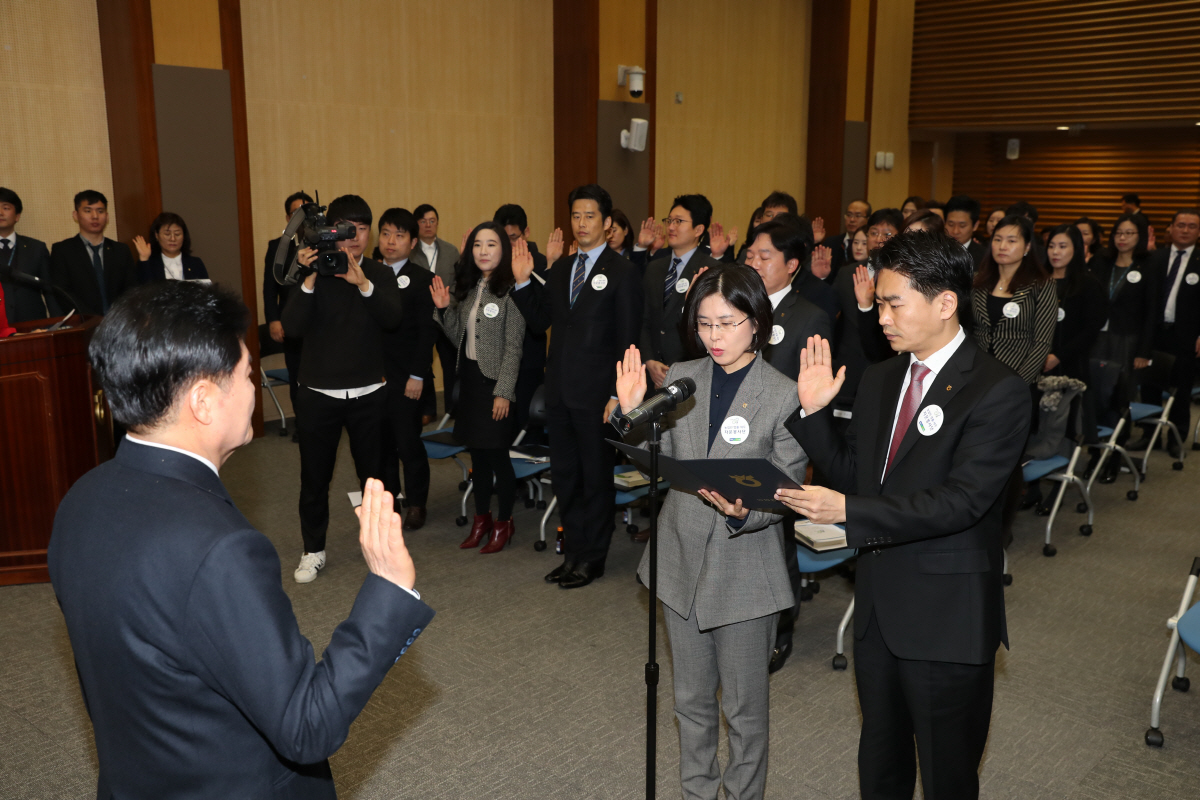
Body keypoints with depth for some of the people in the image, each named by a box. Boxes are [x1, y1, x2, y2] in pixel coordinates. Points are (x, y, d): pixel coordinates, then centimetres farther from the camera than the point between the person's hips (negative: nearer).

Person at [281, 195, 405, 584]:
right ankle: (313, 550, 24)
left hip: (369, 394, 1)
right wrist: (311, 279, -25)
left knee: (374, 472, 10)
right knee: (315, 477, 7)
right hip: (319, 393, -1)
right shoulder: (312, 273, -1)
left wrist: (362, 283, -30)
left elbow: (393, 318, -16)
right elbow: (293, 325, -14)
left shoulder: (380, 274, 3)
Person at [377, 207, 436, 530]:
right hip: (373, 374, 4)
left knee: (408, 441, 0)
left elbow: (427, 331, -7)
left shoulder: (422, 280, -2)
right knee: (381, 441, 10)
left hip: (406, 377, -4)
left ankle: (416, 503, 15)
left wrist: (417, 375, -12)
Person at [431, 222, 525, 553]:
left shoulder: (510, 289, -13)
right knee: (476, 451, 14)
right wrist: (443, 309, -2)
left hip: (494, 382, -7)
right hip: (468, 378, 7)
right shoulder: (469, 288, 9)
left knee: (497, 453, 1)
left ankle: (503, 523, 17)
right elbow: (460, 338, 13)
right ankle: (481, 518, 28)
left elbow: (513, 346, -14)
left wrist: (504, 392, -16)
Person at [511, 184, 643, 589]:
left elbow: (628, 340, -10)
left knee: (596, 475, 6)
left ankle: (592, 557, 19)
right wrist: (523, 282, -2)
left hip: (596, 391, -6)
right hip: (559, 388, 6)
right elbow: (540, 320, 12)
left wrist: (618, 395, -14)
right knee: (564, 475, 13)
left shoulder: (622, 273, -7)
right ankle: (573, 551, 26)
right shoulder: (560, 268, 12)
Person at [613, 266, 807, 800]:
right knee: (691, 697, 21)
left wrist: (742, 511, -32)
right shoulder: (680, 379, 0)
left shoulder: (783, 396, -13)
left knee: (744, 704, 13)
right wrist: (633, 412, -14)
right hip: (682, 561, 4)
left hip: (745, 571, -4)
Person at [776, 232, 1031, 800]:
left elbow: (962, 499, -25)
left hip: (946, 618, -6)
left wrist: (849, 512, -30)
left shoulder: (997, 391, -16)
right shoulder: (878, 380, 7)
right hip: (878, 604, 7)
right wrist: (814, 411, -6)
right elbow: (850, 474, 8)